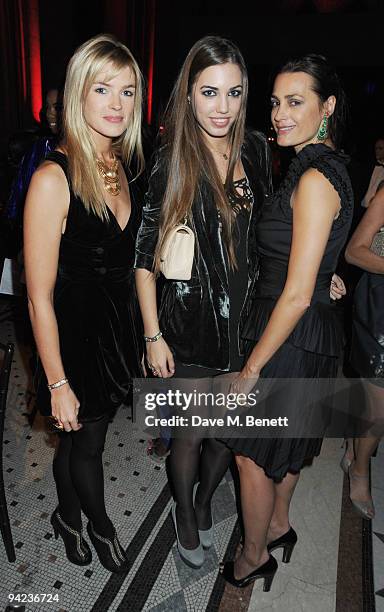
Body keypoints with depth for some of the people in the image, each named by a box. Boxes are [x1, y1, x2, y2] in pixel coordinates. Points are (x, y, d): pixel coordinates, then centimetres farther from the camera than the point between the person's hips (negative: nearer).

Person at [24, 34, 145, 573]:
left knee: (81, 439, 25)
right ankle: (100, 525, 48)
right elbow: (40, 296, -19)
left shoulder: (125, 169, 2)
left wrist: (143, 333, 11)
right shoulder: (54, 178, -21)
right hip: (76, 335, -6)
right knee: (87, 444, 17)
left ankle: (69, 517, 52)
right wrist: (58, 383, -16)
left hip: (119, 328, 6)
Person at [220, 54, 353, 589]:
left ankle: (253, 559, 35)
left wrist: (251, 368, -17)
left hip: (291, 341, -9)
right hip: (313, 332, 9)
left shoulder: (314, 179, -22)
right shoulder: (326, 167, 9)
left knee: (253, 454, 10)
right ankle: (279, 525, 50)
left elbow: (297, 295, -24)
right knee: (285, 444, 26)